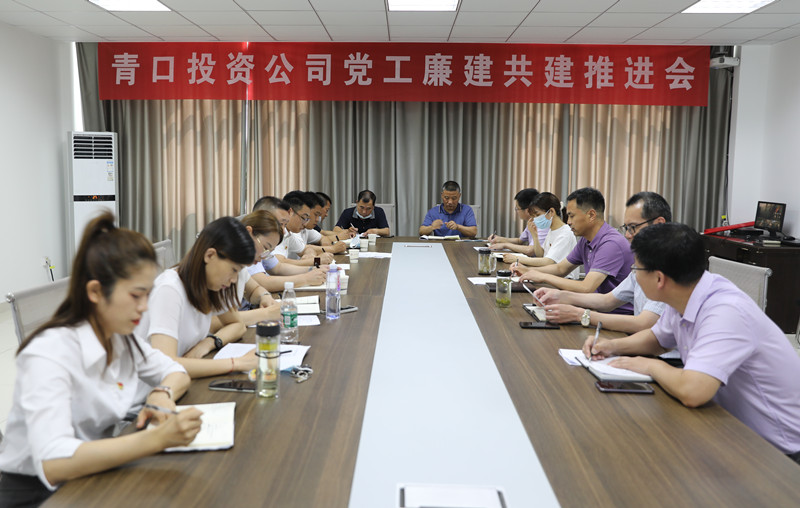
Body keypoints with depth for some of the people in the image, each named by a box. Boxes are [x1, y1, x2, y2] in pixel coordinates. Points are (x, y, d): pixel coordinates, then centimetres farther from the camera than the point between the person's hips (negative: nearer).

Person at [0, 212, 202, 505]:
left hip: (95, 474, 7)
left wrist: (163, 394, -11)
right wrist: (157, 439, -39)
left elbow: (177, 374, 12)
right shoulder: (50, 353, -23)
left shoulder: (122, 339, -1)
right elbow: (52, 463, -33)